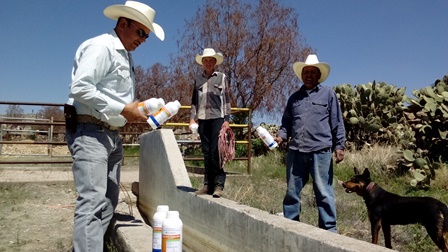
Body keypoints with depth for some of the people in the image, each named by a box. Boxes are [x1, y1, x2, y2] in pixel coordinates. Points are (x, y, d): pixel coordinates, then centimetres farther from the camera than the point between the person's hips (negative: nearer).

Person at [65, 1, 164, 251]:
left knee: (108, 202, 10)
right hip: (90, 133, -10)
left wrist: (136, 111, 5)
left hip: (113, 135, 10)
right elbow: (80, 88, -22)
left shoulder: (125, 55, 18)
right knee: (93, 200, -15)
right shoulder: (100, 47, -10)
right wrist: (122, 110, -20)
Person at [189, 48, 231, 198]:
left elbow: (226, 100, 4)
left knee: (215, 152, -9)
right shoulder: (198, 79, 15)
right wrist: (192, 118, 5)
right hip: (203, 119, 3)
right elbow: (194, 101, 16)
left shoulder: (221, 77, 8)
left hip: (217, 118, -3)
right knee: (206, 153, 5)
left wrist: (226, 120, -4)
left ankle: (218, 185, -5)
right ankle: (208, 184, 10)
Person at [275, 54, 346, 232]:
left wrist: (339, 146, -3)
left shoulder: (328, 94, 9)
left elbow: (337, 123, 5)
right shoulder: (294, 97, 18)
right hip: (295, 151, 4)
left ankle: (329, 229, 10)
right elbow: (286, 123, 18)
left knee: (324, 192, 0)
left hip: (320, 151, -4)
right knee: (292, 192, 9)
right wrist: (281, 136, -1)